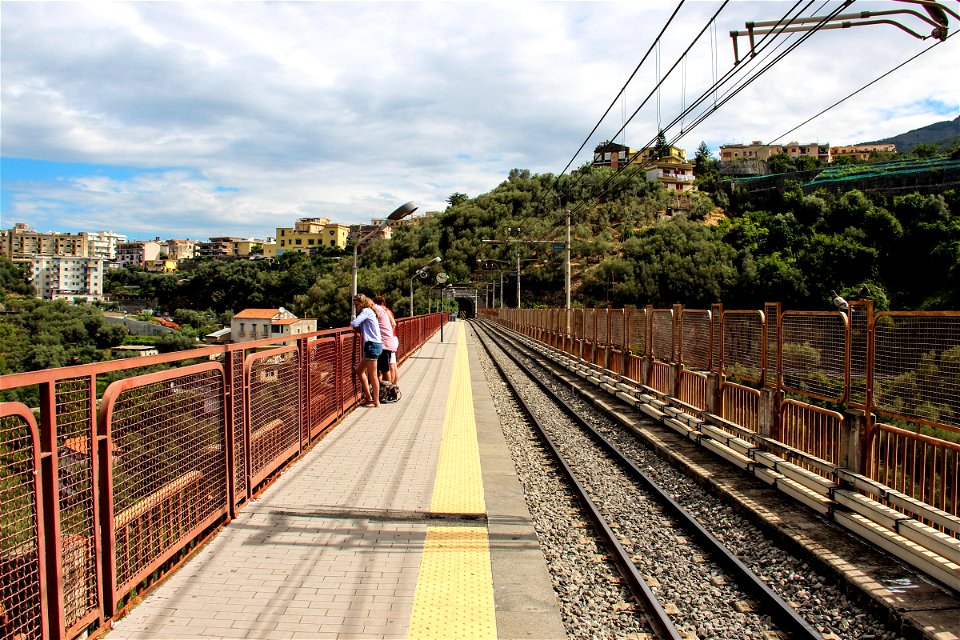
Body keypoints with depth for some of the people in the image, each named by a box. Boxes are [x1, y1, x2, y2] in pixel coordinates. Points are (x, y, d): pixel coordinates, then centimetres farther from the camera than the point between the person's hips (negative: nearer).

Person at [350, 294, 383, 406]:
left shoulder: (366, 311, -8)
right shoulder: (369, 312, 20)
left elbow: (354, 323, -20)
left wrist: (351, 322, 1)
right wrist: (357, 327, 1)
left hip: (372, 345, -10)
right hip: (372, 345, 10)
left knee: (372, 375, -3)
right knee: (359, 371, 16)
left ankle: (376, 401, 4)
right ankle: (368, 397, 20)